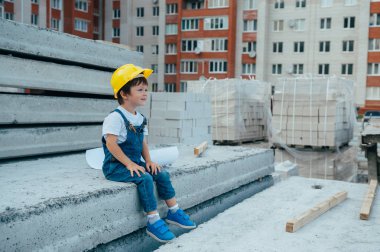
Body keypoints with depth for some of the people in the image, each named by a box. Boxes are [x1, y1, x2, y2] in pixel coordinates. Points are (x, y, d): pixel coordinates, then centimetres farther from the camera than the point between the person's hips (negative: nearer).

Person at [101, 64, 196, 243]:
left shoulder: (140, 118, 11)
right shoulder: (115, 117, -16)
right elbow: (111, 144, -23)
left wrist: (148, 160, 0)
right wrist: (129, 164, -25)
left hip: (134, 163, 8)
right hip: (115, 166, -8)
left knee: (162, 174, -3)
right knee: (145, 178, -28)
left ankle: (174, 212, 9)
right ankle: (153, 222, -20)